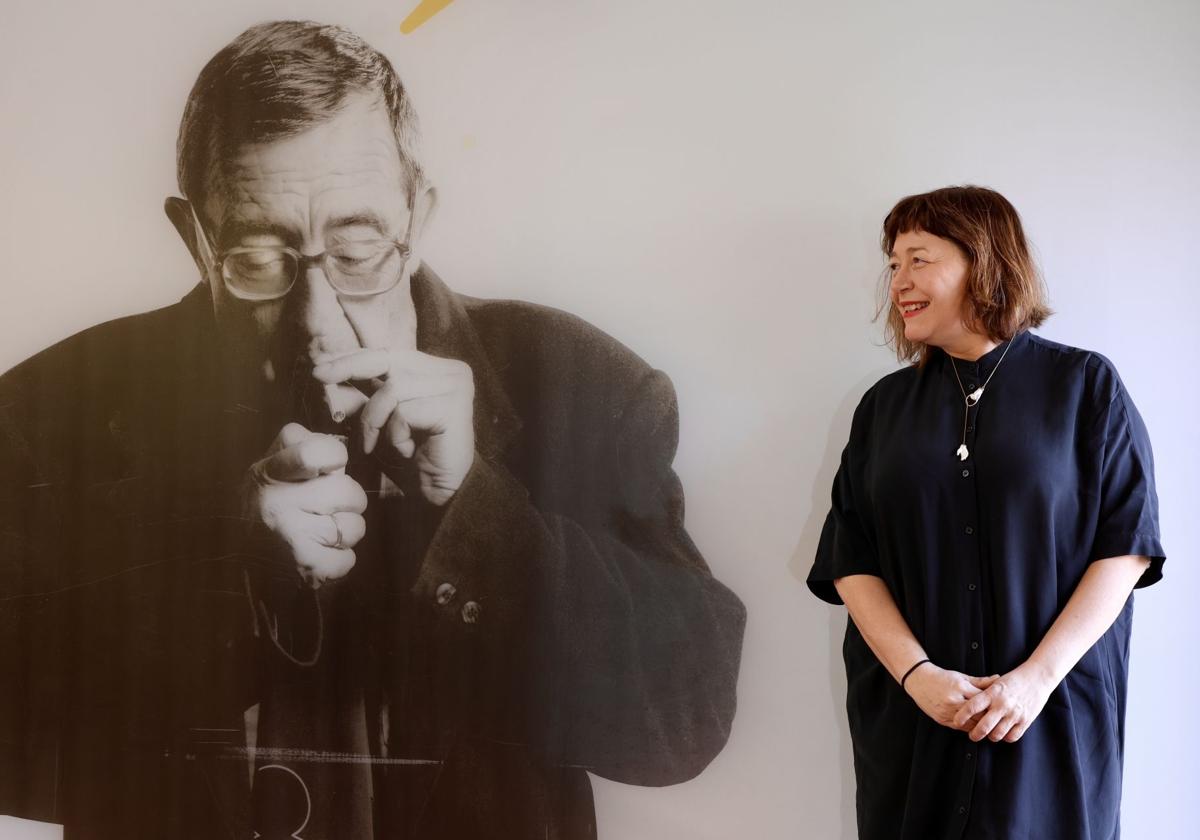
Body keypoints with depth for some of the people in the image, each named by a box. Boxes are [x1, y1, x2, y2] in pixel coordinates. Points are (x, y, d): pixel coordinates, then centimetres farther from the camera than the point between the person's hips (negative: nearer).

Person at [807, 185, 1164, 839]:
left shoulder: (1085, 386, -1)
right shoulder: (886, 405, 7)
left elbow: (1126, 545, -6)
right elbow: (851, 562, 1)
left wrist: (1039, 675, -15)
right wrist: (916, 673, -13)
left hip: (1053, 718, -2)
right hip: (908, 713, 2)